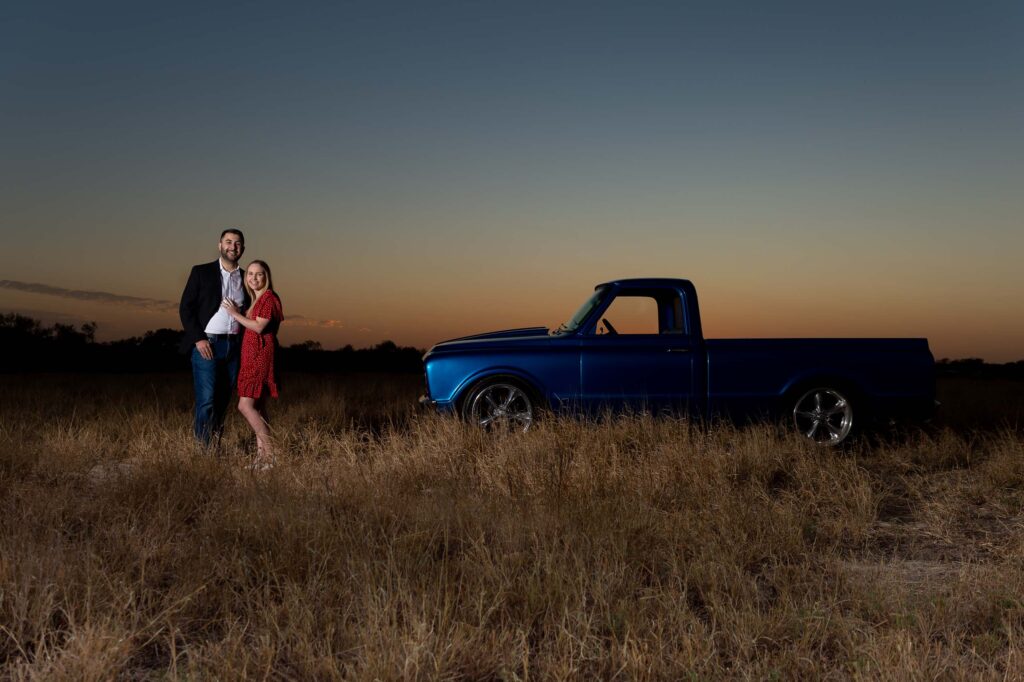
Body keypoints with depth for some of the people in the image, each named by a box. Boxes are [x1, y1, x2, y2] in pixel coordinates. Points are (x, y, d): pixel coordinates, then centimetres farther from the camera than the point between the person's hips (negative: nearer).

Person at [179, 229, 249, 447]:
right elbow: (185, 308, -1)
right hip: (207, 344, -4)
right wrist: (198, 339, -12)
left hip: (234, 347, 4)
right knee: (206, 401, -9)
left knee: (223, 401, 7)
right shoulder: (201, 272, 2)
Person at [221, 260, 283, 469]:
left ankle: (269, 452, -12)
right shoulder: (256, 300, 19)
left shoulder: (269, 297, -9)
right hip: (252, 358, 10)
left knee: (246, 406, -15)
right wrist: (236, 313, 9)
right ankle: (262, 455, 8)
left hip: (261, 357, -10)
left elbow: (259, 327, -17)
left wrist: (236, 314, -10)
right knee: (257, 407, 7)